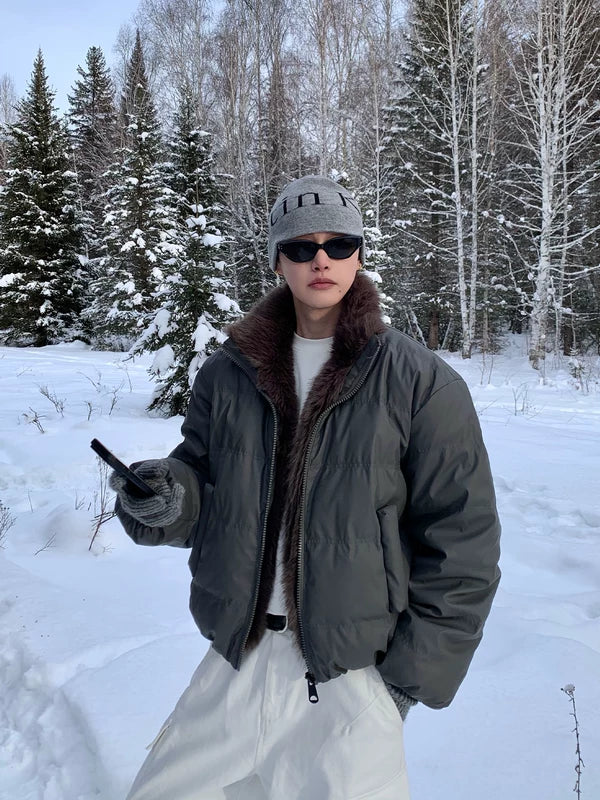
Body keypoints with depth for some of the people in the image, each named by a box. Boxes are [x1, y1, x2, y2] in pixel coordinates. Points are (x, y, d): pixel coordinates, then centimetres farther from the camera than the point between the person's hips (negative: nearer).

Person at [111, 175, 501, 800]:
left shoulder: (421, 383, -8)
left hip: (355, 670, -3)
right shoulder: (228, 373, 3)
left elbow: (462, 541, -5)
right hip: (237, 658, 4)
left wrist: (414, 673, -6)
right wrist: (169, 496, -13)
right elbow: (201, 482, 10)